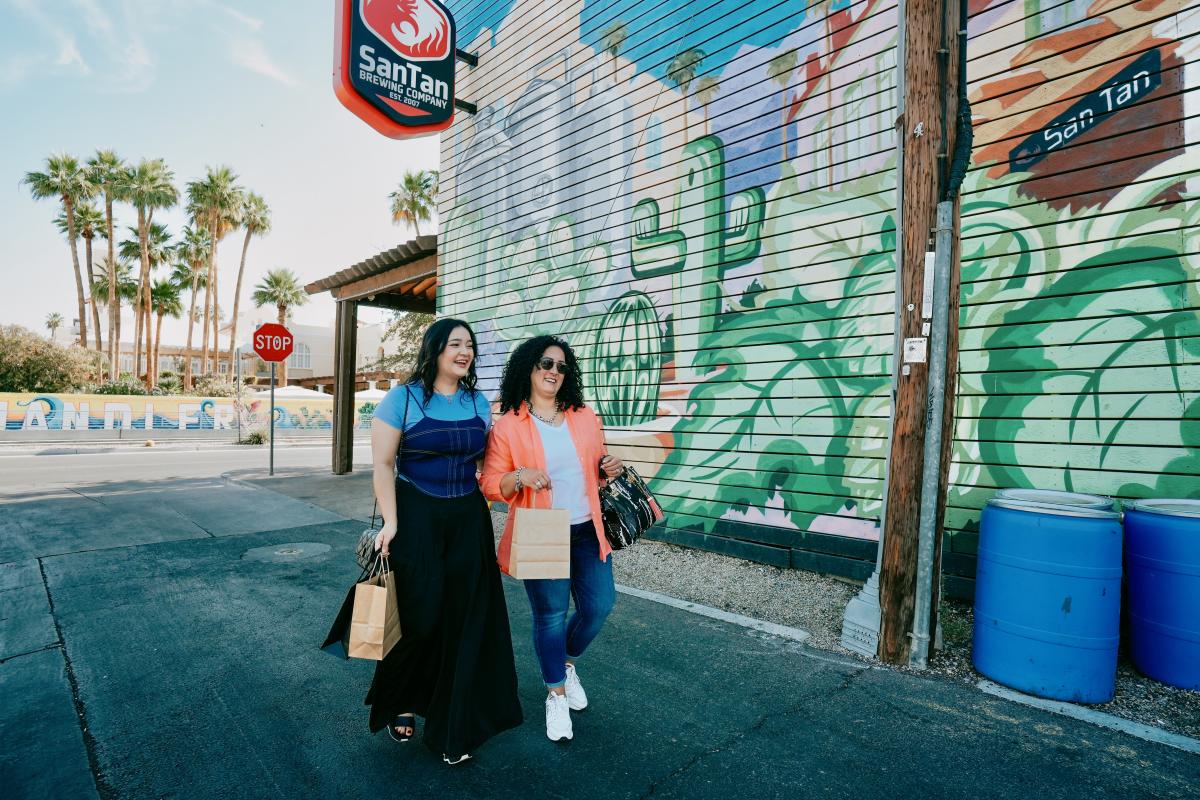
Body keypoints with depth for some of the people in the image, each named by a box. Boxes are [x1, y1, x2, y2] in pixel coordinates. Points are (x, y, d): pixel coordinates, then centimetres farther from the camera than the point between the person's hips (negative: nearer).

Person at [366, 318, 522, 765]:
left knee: (464, 619, 7)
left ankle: (452, 728, 25)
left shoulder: (479, 404, 7)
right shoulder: (403, 398, -6)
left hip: (468, 521, 4)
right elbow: (382, 464, -7)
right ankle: (400, 704, 34)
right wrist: (391, 522, -13)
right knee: (419, 616, 2)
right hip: (416, 518, -4)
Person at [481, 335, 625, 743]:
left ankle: (567, 664, 41)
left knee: (598, 606, 9)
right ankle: (556, 696, 31)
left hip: (587, 530, 4)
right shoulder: (508, 425, -5)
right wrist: (519, 477, -25)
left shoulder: (585, 417, 7)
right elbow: (491, 484, -5)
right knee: (550, 615, 6)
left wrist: (610, 468, -5)